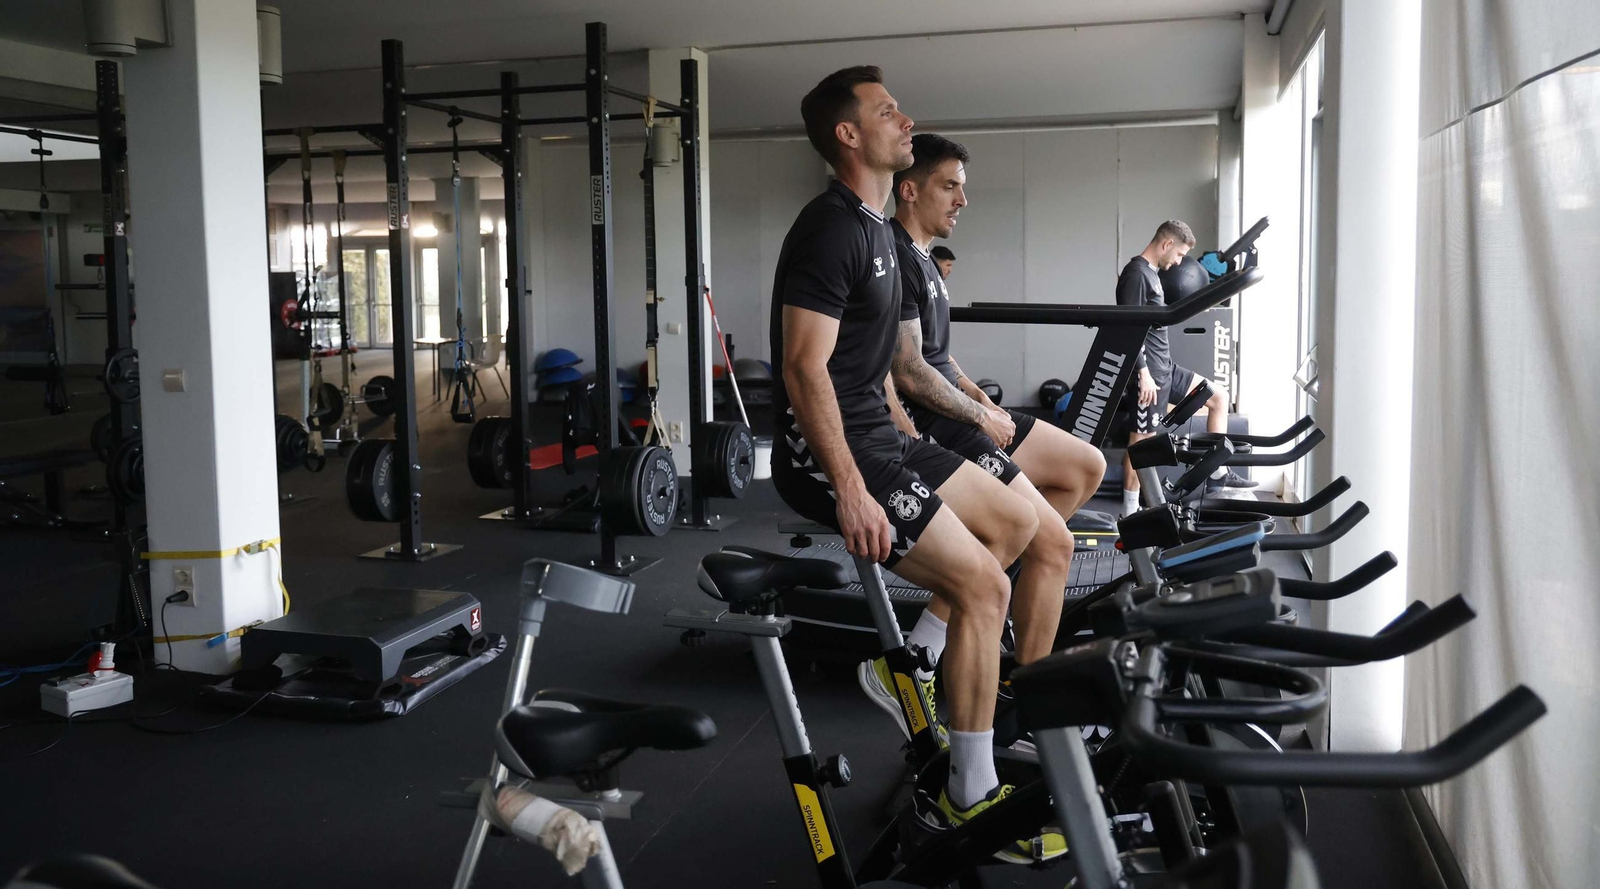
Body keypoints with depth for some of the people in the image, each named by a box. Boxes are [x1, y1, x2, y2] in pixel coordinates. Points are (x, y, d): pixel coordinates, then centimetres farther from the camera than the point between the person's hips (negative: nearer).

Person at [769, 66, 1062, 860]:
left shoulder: (873, 226, 15)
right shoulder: (831, 229, -17)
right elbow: (805, 368, -24)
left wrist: (903, 446, 22)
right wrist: (851, 490, -26)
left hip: (875, 435, 10)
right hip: (827, 449, -10)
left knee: (1016, 521, 14)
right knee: (982, 585, -13)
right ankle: (971, 796, -1)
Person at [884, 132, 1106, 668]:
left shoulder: (920, 257, 17)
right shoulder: (896, 259, -16)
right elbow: (907, 372, -22)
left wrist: (977, 396, 9)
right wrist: (982, 416, -10)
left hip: (957, 415, 10)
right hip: (928, 429, -10)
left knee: (1087, 467, 13)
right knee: (1054, 545, -13)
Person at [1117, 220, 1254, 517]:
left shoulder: (1151, 272, 16)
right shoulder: (1136, 273, -15)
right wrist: (1143, 373, -23)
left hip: (1166, 368, 10)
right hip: (1149, 372, -10)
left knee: (1218, 396, 15)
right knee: (1141, 441, -7)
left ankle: (1218, 474, 19)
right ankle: (1130, 513, 0)